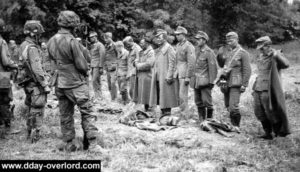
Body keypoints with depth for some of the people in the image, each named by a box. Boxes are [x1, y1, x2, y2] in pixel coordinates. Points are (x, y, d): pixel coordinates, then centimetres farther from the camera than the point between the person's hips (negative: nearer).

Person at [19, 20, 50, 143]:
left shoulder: (23, 46, 10)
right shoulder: (32, 48, -19)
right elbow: (37, 69, -24)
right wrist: (45, 85, -20)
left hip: (28, 83, 9)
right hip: (36, 83, -9)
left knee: (32, 109, 19)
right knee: (38, 110, -3)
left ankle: (29, 133, 28)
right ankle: (35, 136, 0)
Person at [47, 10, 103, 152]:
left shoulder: (51, 41, 3)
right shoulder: (72, 41, -18)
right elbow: (82, 65, -15)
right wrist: (85, 71, 5)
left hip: (60, 83, 6)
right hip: (75, 82, -6)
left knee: (65, 115, 13)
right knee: (87, 113, 2)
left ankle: (68, 144, 18)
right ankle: (92, 144, 2)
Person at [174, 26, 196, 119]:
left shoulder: (189, 46, -11)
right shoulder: (178, 45, 15)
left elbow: (191, 63, -16)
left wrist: (188, 77, -18)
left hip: (185, 74, -8)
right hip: (178, 72, 8)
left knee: (183, 95, -8)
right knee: (180, 95, 9)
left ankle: (184, 115, -3)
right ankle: (181, 114, 15)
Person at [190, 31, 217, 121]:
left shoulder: (209, 52, -10)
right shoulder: (196, 50, 12)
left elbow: (213, 68, -12)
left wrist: (211, 81, -14)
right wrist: (192, 78, 15)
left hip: (205, 81, -7)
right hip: (196, 81, 7)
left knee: (206, 101, -5)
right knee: (198, 102, 11)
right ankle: (201, 119, 20)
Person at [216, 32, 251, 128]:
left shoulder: (243, 53, -4)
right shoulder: (229, 53, 18)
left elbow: (247, 70, -8)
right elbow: (222, 65, 25)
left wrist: (244, 85, -14)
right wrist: (220, 57, 6)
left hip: (236, 83, -7)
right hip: (226, 83, 7)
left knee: (233, 106, -13)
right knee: (228, 106, 9)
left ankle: (236, 126, -2)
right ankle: (232, 124, 20)